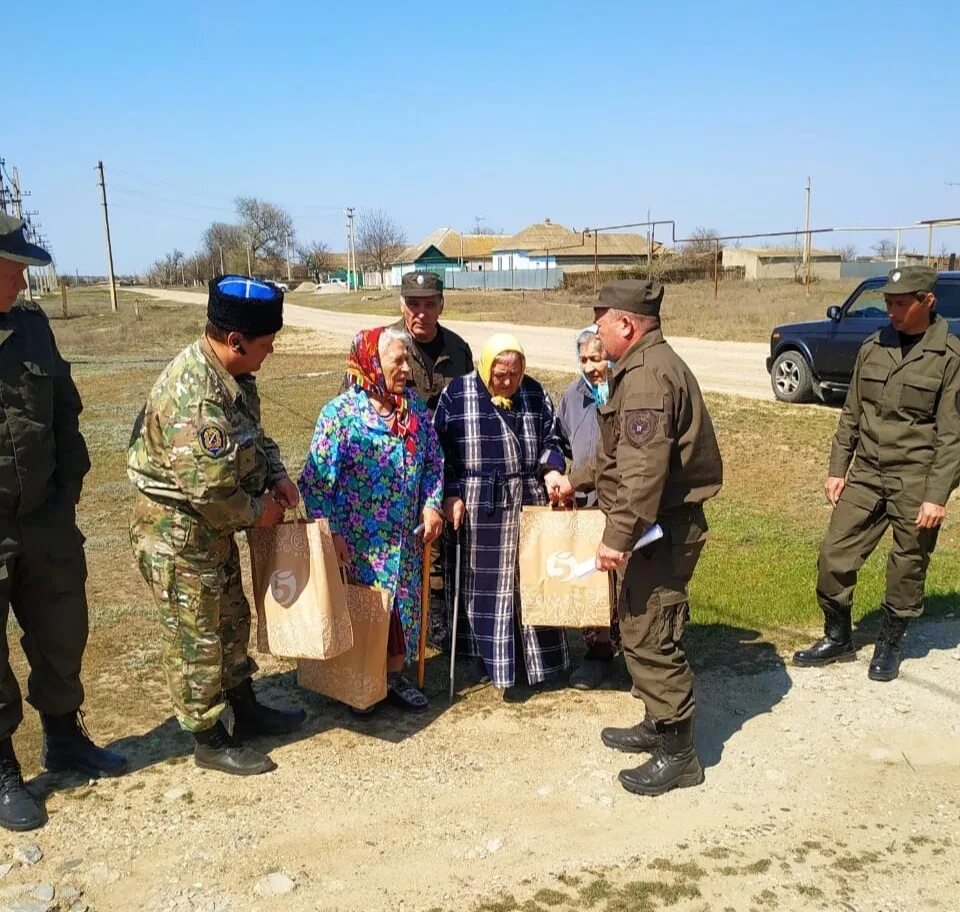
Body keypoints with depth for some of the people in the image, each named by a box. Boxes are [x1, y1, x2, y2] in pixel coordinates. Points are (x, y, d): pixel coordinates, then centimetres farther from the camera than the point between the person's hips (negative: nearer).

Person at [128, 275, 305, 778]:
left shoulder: (232, 374, 0)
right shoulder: (194, 395, -32)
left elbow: (254, 432, 17)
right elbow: (209, 487, -33)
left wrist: (276, 474, -1)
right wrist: (257, 512, -15)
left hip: (214, 528, 10)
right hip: (178, 534, -10)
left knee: (233, 621, 22)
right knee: (196, 641, 6)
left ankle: (246, 710, 40)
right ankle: (210, 740, 23)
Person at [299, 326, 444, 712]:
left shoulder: (415, 408, 2)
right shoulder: (340, 412, -14)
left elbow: (433, 462, 11)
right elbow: (315, 480, -14)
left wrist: (431, 504, -3)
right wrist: (331, 533, -18)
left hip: (404, 540, 5)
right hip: (356, 540, -5)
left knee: (402, 606, 13)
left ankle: (394, 677, 32)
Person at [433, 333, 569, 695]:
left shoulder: (535, 393, 5)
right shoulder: (457, 394, -5)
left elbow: (551, 440, 11)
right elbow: (440, 449, -3)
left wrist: (551, 472, -7)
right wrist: (451, 496, -8)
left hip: (530, 502, 3)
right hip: (479, 507, -3)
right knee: (484, 582, 5)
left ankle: (539, 656, 22)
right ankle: (490, 659, 16)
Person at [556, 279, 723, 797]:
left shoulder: (646, 376, -20)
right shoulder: (648, 367, 16)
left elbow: (644, 470, -29)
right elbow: (622, 454, 26)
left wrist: (618, 536, -28)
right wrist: (577, 481, 29)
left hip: (661, 528, -11)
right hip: (661, 524, 11)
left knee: (650, 637, -3)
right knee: (640, 627, 19)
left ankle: (678, 753, 9)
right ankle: (658, 724, 33)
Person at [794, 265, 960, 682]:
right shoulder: (873, 347, 5)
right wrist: (837, 469, 8)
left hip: (916, 483, -4)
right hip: (866, 474, 4)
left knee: (907, 570, 8)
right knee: (834, 557, 4)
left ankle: (890, 645, 29)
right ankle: (837, 638, 23)